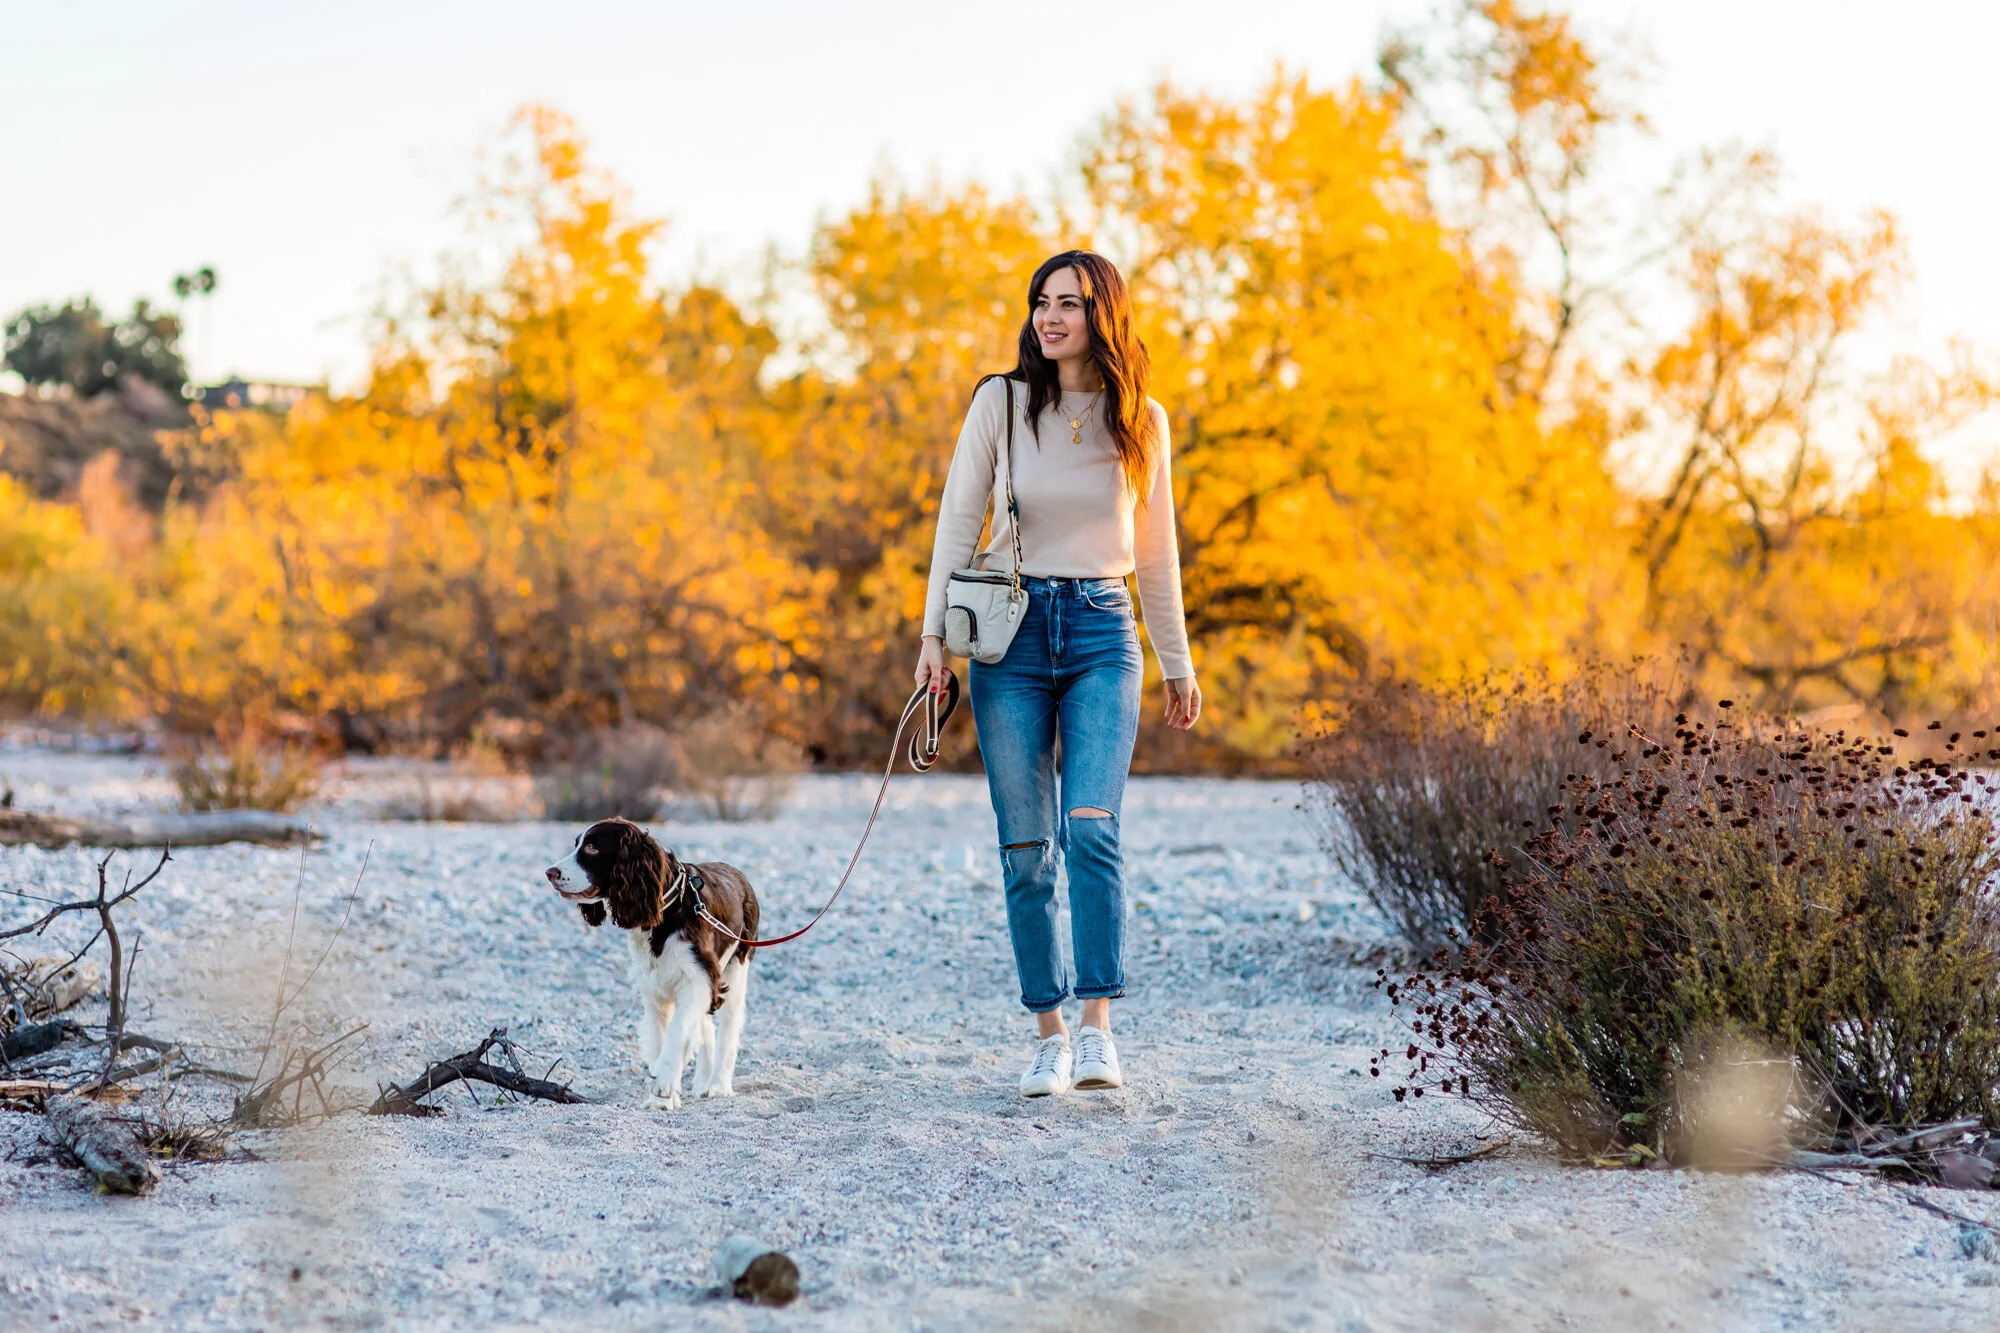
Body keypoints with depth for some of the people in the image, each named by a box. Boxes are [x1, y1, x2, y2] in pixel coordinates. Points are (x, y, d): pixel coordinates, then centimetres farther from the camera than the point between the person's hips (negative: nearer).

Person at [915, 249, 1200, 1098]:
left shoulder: (1142, 421, 6)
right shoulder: (1000, 402, 1)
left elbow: (1155, 549, 14)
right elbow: (958, 519, 3)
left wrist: (1178, 665, 18)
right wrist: (934, 633, -5)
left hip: (1102, 632, 0)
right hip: (1011, 631, 0)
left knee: (1090, 827, -18)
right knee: (1025, 848, -1)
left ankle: (1098, 1029, -16)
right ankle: (1048, 1036, 8)